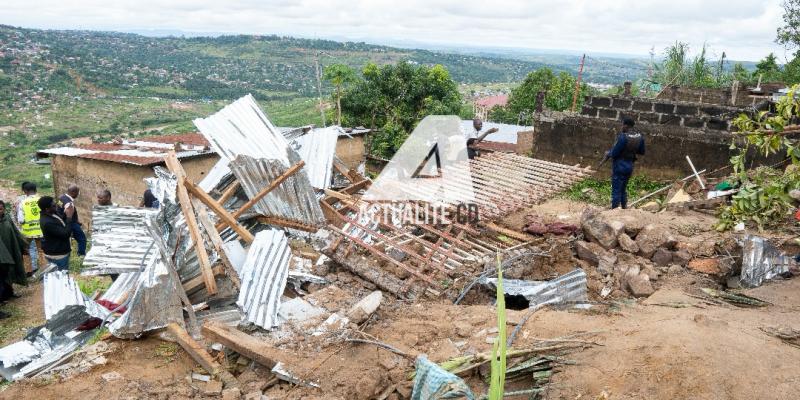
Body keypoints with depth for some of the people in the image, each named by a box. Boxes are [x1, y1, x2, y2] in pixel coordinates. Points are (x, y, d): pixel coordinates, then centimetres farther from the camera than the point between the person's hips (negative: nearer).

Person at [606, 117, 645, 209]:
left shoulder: (623, 137, -24)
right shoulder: (640, 137, -2)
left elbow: (614, 153, -20)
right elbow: (641, 152, 10)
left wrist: (608, 153, 0)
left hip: (620, 166, -7)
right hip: (630, 166, 7)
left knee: (616, 190, 2)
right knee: (623, 189, 21)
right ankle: (624, 208, 29)